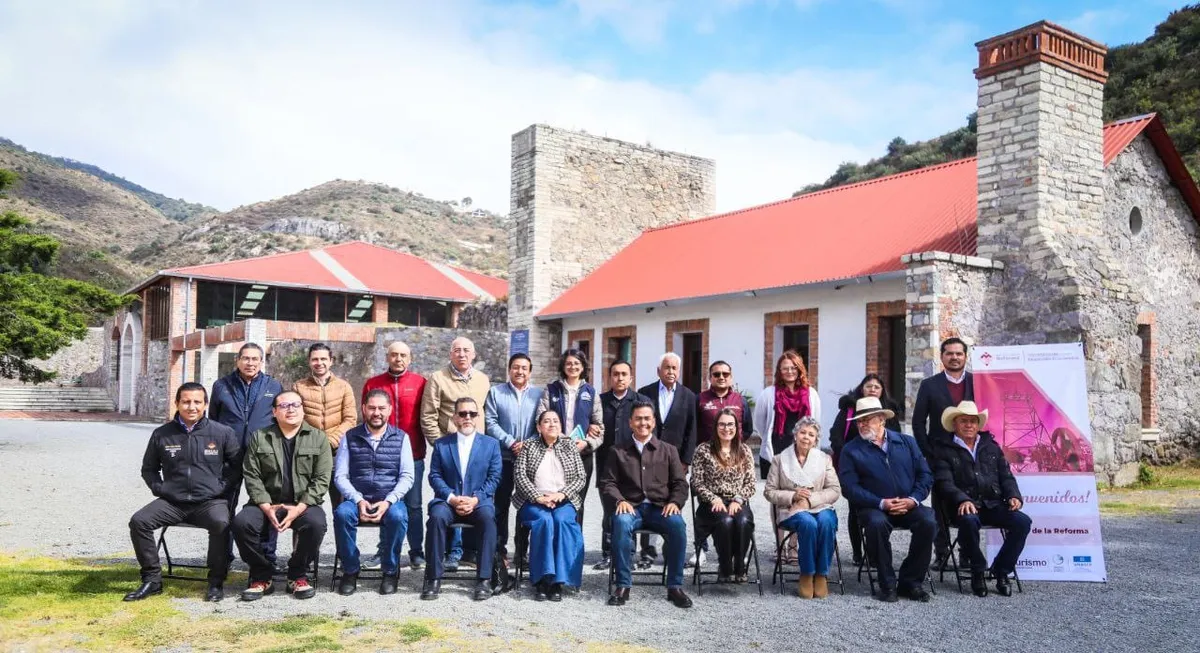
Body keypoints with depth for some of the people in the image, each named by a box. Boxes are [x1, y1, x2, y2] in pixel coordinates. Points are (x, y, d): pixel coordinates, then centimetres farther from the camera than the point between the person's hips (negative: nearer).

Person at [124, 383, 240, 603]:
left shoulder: (223, 433, 0)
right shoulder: (162, 434, 6)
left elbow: (237, 466, 9)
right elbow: (149, 468, 20)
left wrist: (222, 488, -3)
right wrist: (159, 489, 4)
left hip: (210, 501, -3)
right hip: (172, 502, 3)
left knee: (220, 523, -34)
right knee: (138, 521, -21)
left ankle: (216, 582, -17)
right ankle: (152, 579, -4)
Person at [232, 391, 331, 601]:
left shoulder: (318, 438, 5)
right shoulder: (259, 437, 9)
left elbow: (322, 479, -2)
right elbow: (252, 476, 2)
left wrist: (299, 509, -15)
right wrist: (267, 507, -13)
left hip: (303, 504, -1)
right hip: (267, 503, 2)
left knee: (316, 523, -32)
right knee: (241, 522, -27)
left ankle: (298, 575, -7)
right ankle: (262, 576, -5)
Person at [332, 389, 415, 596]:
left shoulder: (401, 438, 6)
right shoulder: (350, 437, 7)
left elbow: (407, 476, 0)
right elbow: (340, 476, 2)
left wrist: (388, 501, -15)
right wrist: (358, 500, -14)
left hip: (390, 500, -1)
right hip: (357, 499, 1)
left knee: (398, 516, -34)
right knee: (342, 513, -32)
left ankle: (390, 571, -12)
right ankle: (350, 570, -11)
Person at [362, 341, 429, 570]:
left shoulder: (420, 383, 2)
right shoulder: (372, 384, 6)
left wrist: (421, 445, 1)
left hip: (412, 454, -1)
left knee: (413, 505, 4)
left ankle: (416, 551, 12)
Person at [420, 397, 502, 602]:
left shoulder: (491, 444, 10)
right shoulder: (441, 444, 12)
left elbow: (493, 478, 4)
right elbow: (435, 476, 4)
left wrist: (475, 499, -12)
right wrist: (452, 498, -12)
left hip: (479, 502, 0)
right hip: (448, 501, 1)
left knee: (488, 518, -33)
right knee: (437, 516, -32)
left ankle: (484, 580, -28)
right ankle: (434, 579, -24)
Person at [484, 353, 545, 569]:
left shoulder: (539, 394, 9)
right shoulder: (495, 392, 7)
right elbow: (490, 422, -1)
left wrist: (528, 444, -11)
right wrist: (510, 442, -10)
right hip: (503, 457, -1)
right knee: (501, 505, 4)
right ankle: (500, 549, 11)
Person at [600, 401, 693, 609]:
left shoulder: (668, 450, 17)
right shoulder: (618, 451, 16)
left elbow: (680, 483, 12)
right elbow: (607, 483, 10)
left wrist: (675, 502, -8)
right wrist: (620, 500, -10)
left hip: (660, 508, 1)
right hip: (631, 507, 0)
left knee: (678, 525, -32)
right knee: (621, 522, -35)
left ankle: (675, 586, -20)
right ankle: (623, 585, -24)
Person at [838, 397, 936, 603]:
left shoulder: (907, 442, 12)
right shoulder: (851, 450, 4)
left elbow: (925, 475, 8)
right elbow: (849, 487, -6)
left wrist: (913, 499, -10)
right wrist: (881, 503, -17)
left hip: (908, 506, 2)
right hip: (874, 507, -2)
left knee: (928, 522, -26)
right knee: (877, 523, -35)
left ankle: (910, 581, -10)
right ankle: (887, 584, -17)